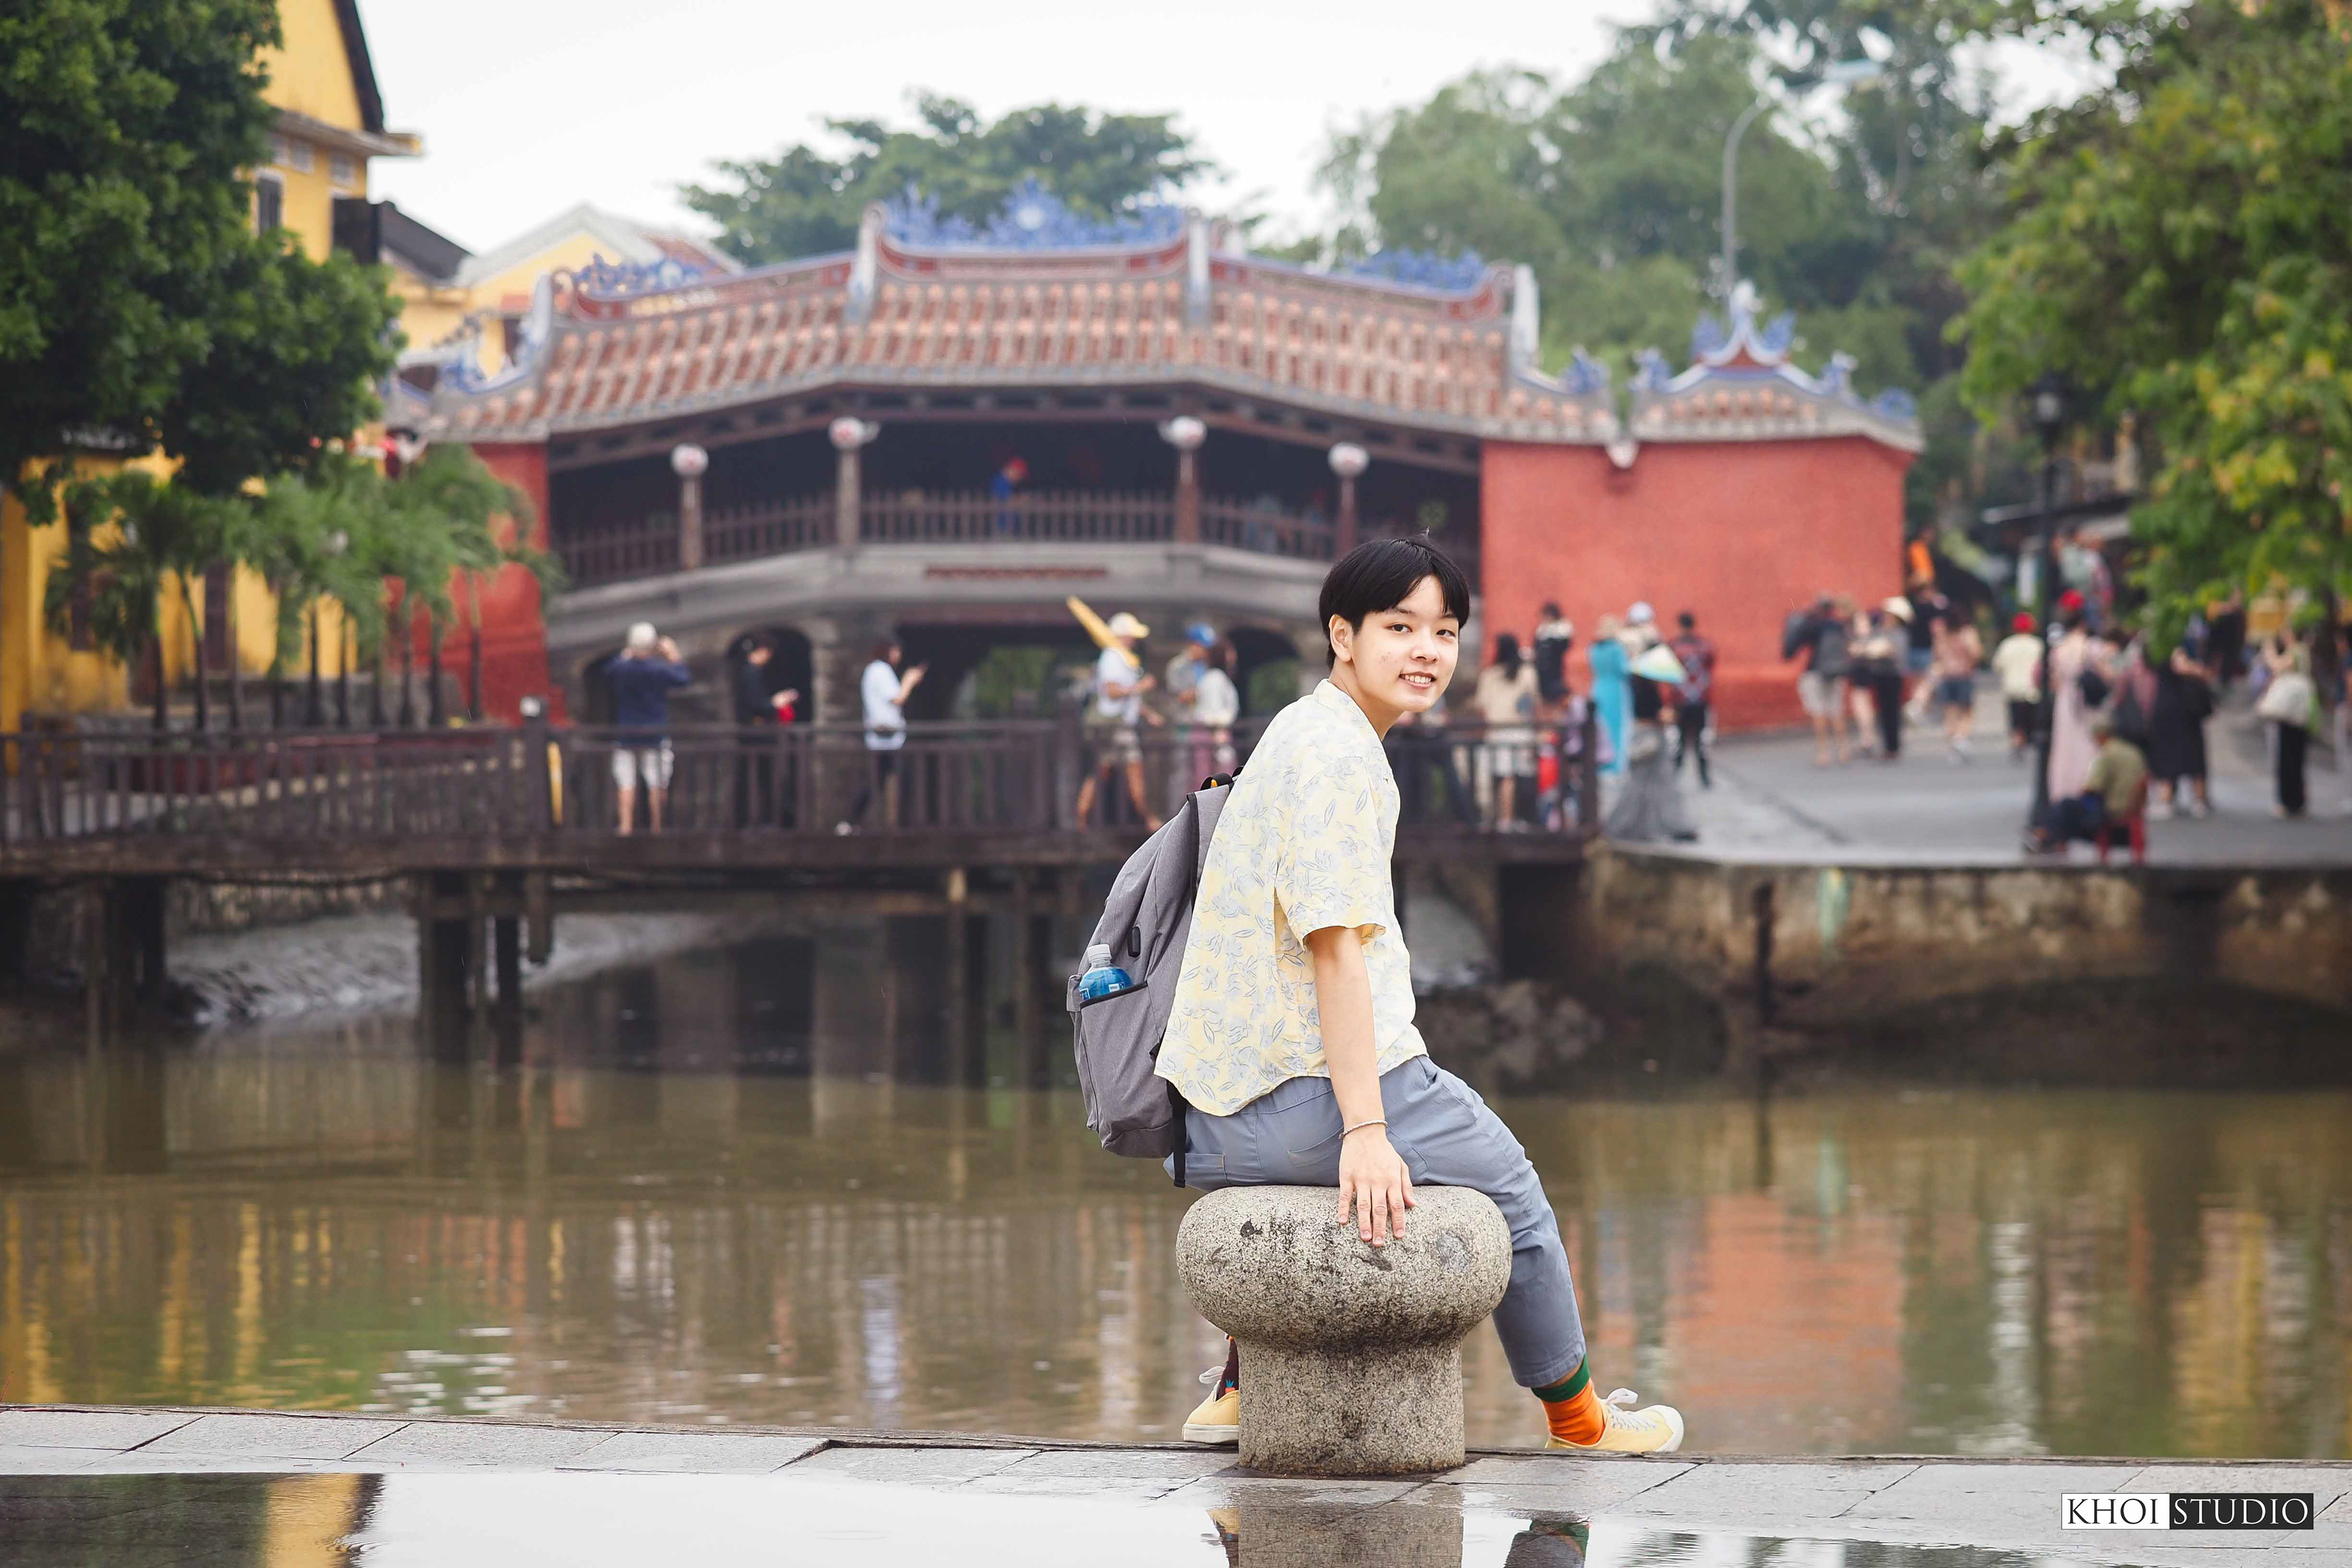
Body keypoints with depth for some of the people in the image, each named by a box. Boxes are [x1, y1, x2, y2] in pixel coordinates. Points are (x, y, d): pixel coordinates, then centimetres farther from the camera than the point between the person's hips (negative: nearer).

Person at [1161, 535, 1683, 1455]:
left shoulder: (1300, 734, 17)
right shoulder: (1340, 756, -15)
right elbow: (1337, 950, -22)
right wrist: (1365, 1130, -25)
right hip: (1303, 1094, -10)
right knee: (1504, 1176, 11)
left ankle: (1244, 1390, 37)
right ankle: (1574, 1415, 29)